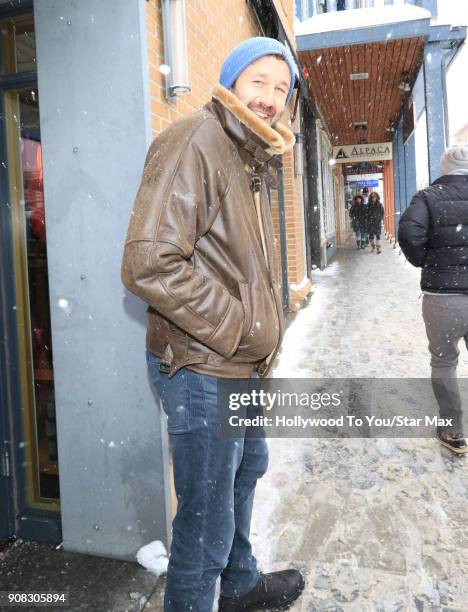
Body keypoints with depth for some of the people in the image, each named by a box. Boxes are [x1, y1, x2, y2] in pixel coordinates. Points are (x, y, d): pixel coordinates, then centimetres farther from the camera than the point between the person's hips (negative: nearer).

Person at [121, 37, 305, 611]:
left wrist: (262, 330, 11)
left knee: (246, 469, 27)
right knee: (207, 521, 3)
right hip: (202, 369, -11)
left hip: (241, 365, 11)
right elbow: (148, 263, -28)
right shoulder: (193, 144, -16)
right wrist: (237, 328, -20)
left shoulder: (250, 159, 15)